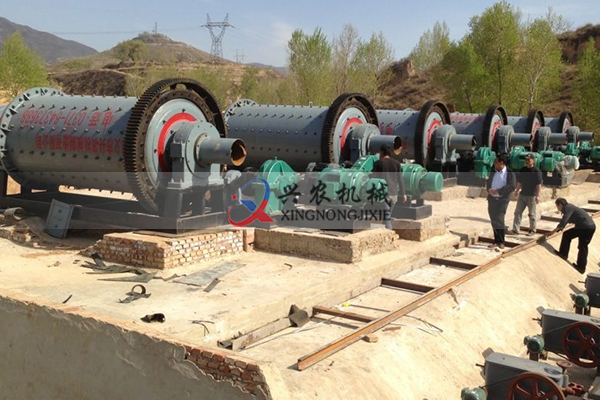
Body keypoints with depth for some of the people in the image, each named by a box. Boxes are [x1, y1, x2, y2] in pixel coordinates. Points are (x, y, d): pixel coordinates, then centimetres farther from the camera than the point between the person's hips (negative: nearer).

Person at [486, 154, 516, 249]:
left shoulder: (510, 173, -5)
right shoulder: (493, 172, 13)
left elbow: (512, 186, -14)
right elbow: (488, 182, 16)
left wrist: (498, 191, -19)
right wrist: (489, 190, -7)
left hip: (503, 199, -6)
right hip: (492, 198, 6)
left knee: (499, 220, -12)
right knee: (494, 220, 6)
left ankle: (501, 242, 0)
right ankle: (496, 241, 13)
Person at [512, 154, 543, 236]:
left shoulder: (537, 171, -11)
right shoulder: (522, 170, 6)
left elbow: (539, 185, -13)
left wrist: (538, 195, -17)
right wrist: (517, 190, 9)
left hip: (532, 196, -6)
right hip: (522, 194, 6)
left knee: (532, 214, 5)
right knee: (518, 212, 4)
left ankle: (532, 230, 16)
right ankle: (515, 229, 7)